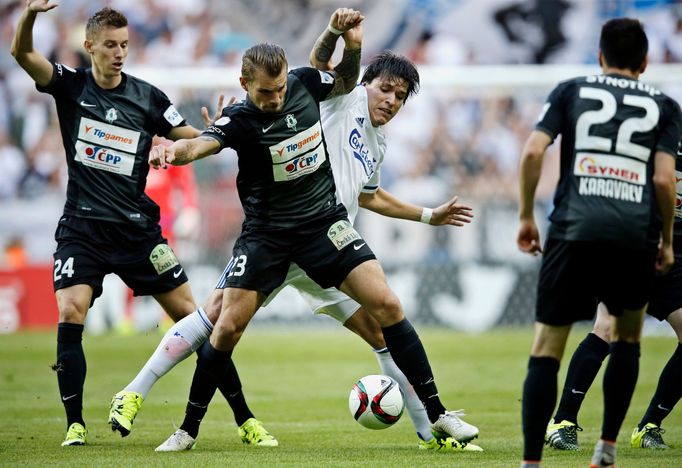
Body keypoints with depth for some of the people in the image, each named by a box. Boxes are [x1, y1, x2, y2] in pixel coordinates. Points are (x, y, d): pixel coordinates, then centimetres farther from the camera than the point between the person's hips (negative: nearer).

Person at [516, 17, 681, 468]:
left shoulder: (572, 91, 15)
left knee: (546, 350, 1)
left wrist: (526, 217, 11)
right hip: (636, 236, 1)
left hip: (574, 230, -1)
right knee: (627, 337, 25)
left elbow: (533, 152, 2)